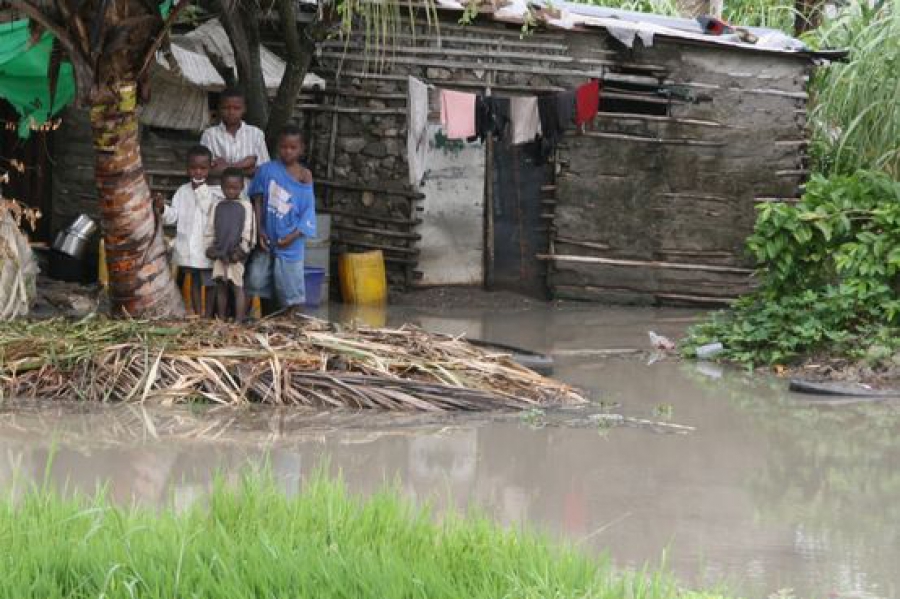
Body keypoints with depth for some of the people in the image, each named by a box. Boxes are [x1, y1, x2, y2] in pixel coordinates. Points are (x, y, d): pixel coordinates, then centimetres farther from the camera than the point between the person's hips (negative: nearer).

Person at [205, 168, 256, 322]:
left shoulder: (245, 206, -2)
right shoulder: (219, 206, 11)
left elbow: (248, 231, -5)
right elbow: (210, 228, 12)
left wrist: (242, 250, -12)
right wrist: (210, 247, 2)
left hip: (236, 254, -4)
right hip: (219, 254, 4)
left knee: (237, 287, -4)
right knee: (221, 287, 10)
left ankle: (238, 321, -5)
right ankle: (221, 319, 17)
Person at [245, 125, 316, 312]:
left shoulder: (305, 177, -5)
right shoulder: (267, 170, -3)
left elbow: (308, 212, -6)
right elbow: (257, 201, 0)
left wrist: (292, 237, -15)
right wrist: (259, 230, -8)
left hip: (289, 242, -2)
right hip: (266, 238, 2)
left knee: (291, 288, -2)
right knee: (259, 280, 12)